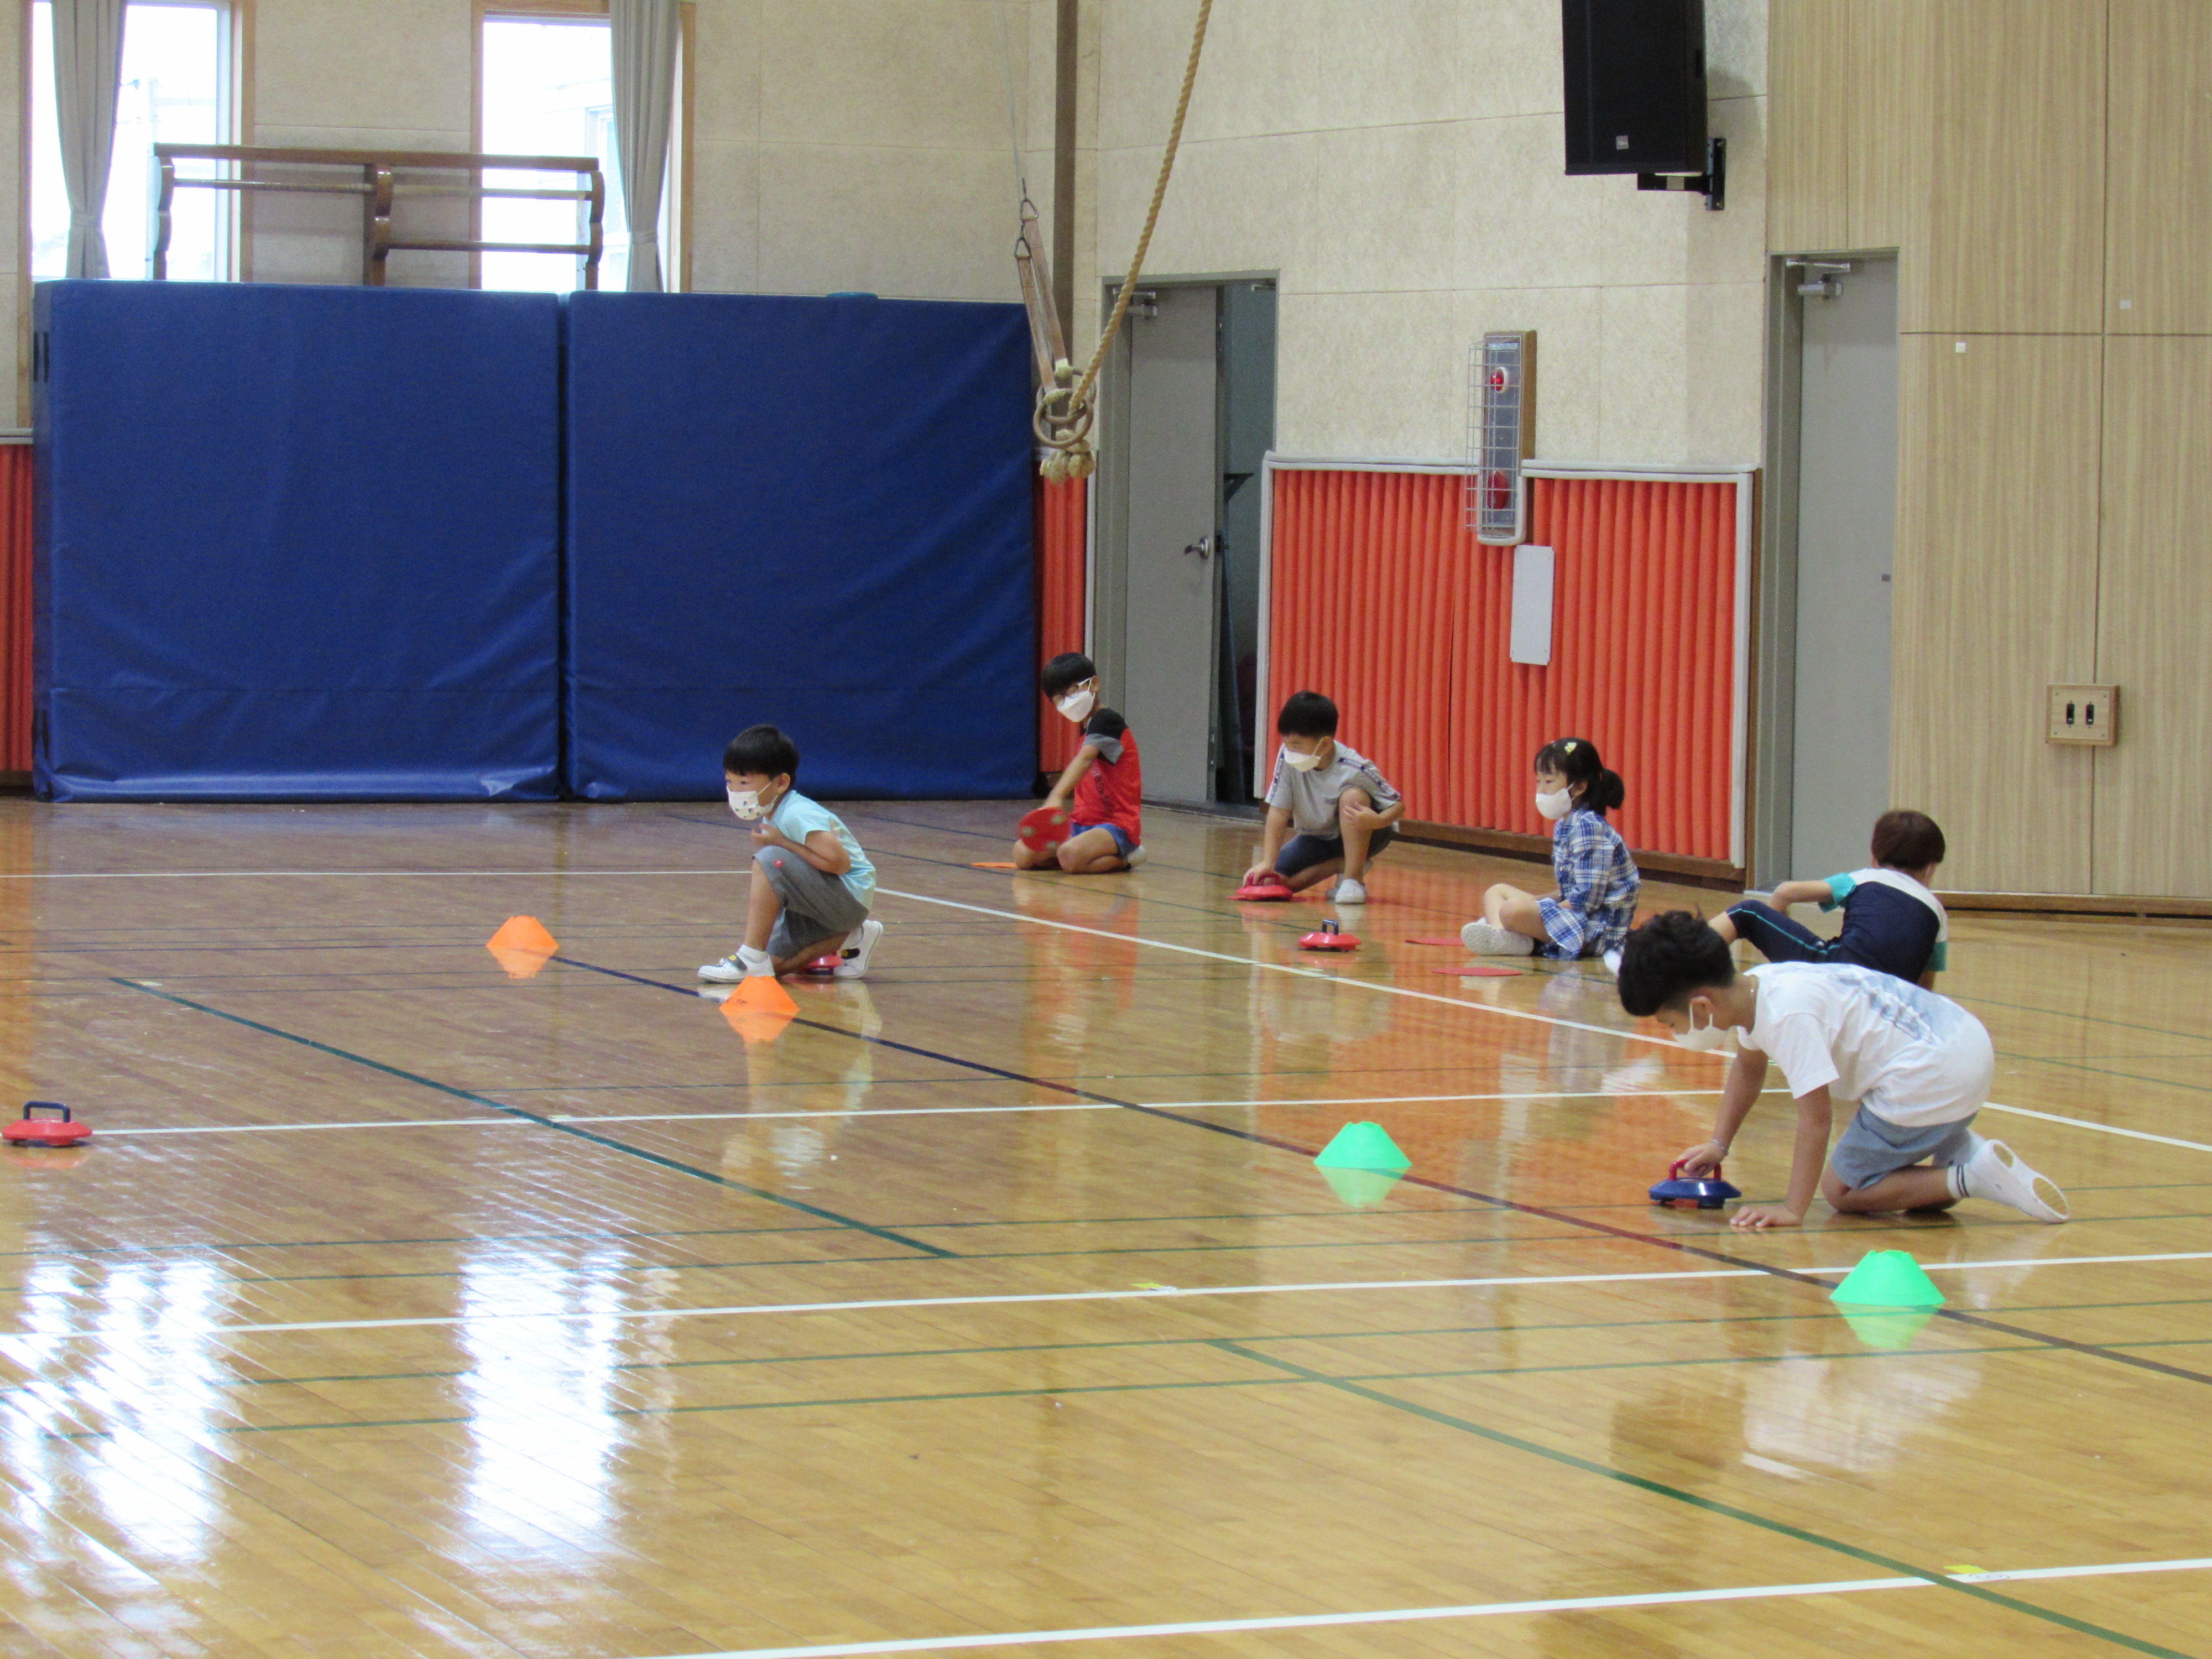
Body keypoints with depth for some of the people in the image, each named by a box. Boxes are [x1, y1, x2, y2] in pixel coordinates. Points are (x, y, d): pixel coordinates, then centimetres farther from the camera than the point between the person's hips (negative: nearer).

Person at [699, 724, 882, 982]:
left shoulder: (797, 815, -21)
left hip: (850, 897, -10)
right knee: (774, 963, 3)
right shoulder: (771, 816, 8)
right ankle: (850, 940, 12)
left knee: (771, 860, -27)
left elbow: (839, 862, -30)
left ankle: (752, 959, -25)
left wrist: (782, 843, -23)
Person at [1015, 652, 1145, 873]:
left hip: (1117, 827, -9)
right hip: (1084, 827, 9)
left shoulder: (1107, 721, -10)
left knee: (1071, 855, -37)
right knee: (1023, 854, -10)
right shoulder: (1087, 732, 21)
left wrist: (1056, 797, -45)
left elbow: (1085, 759, -30)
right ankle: (1108, 856, 0)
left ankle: (1123, 859, -7)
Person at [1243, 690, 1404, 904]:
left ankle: (1354, 879, -21)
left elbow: (1398, 805, -21)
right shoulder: (1287, 759, -20)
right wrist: (1267, 863, -25)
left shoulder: (1355, 769, -29)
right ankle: (1342, 865, 6)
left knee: (1352, 795, -34)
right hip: (1316, 838, 4)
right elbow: (1278, 812, -17)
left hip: (1358, 837, -4)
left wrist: (1377, 821, -44)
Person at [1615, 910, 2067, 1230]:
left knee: (1844, 1191, -1)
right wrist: (1718, 1144, 21)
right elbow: (1749, 1067, 26)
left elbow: (1816, 1116, -25)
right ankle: (1960, 1152, 12)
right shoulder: (1754, 989, 5)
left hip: (1930, 1078, -10)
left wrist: (1793, 1210, -24)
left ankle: (1971, 1178, -9)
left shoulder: (1787, 1015, -24)